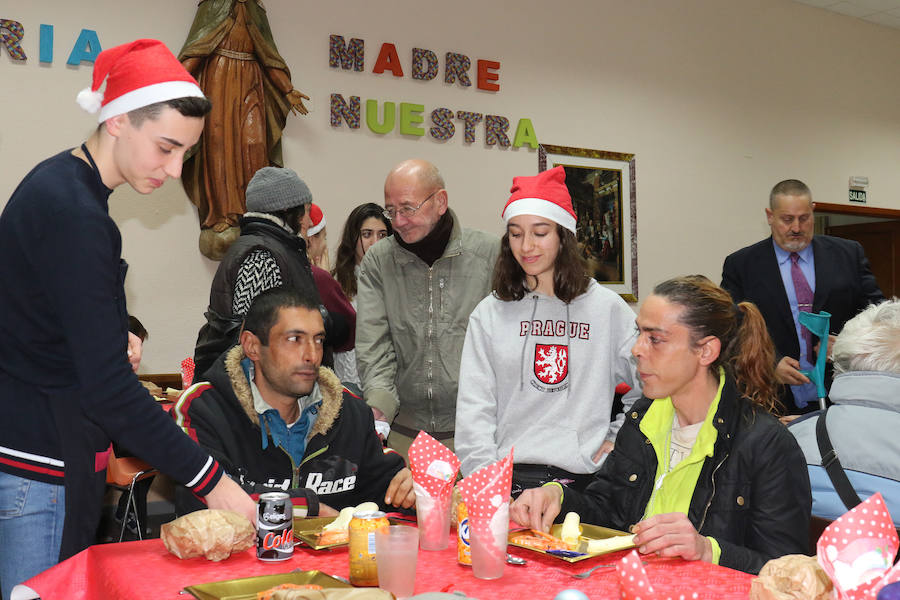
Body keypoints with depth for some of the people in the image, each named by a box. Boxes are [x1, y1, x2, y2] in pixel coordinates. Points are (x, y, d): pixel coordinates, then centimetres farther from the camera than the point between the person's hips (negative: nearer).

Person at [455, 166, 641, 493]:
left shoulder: (607, 308, 8)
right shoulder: (489, 314, 9)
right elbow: (474, 408, 4)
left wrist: (618, 439, 6)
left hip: (581, 479, 0)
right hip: (507, 477, 1)